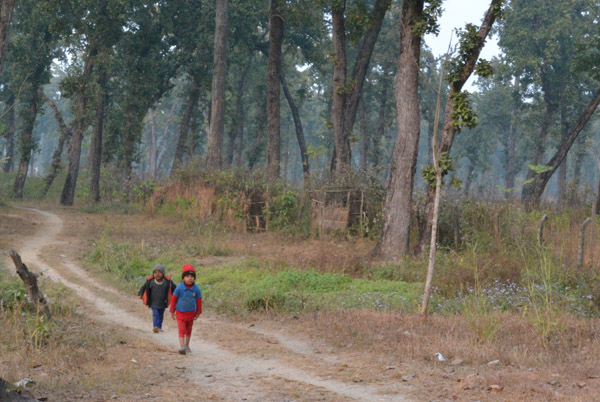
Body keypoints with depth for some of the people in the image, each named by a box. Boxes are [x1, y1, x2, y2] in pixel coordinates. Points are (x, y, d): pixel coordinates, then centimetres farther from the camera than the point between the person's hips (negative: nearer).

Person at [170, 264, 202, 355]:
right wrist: (172, 312, 3)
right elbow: (174, 299, -3)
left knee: (189, 330, 16)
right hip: (180, 312, -3)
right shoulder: (179, 288, -13)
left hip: (191, 313, 3)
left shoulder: (196, 289, -8)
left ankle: (187, 345, 31)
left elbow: (199, 301, 4)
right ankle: (182, 347, -13)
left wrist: (198, 313, 9)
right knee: (182, 330, -9)